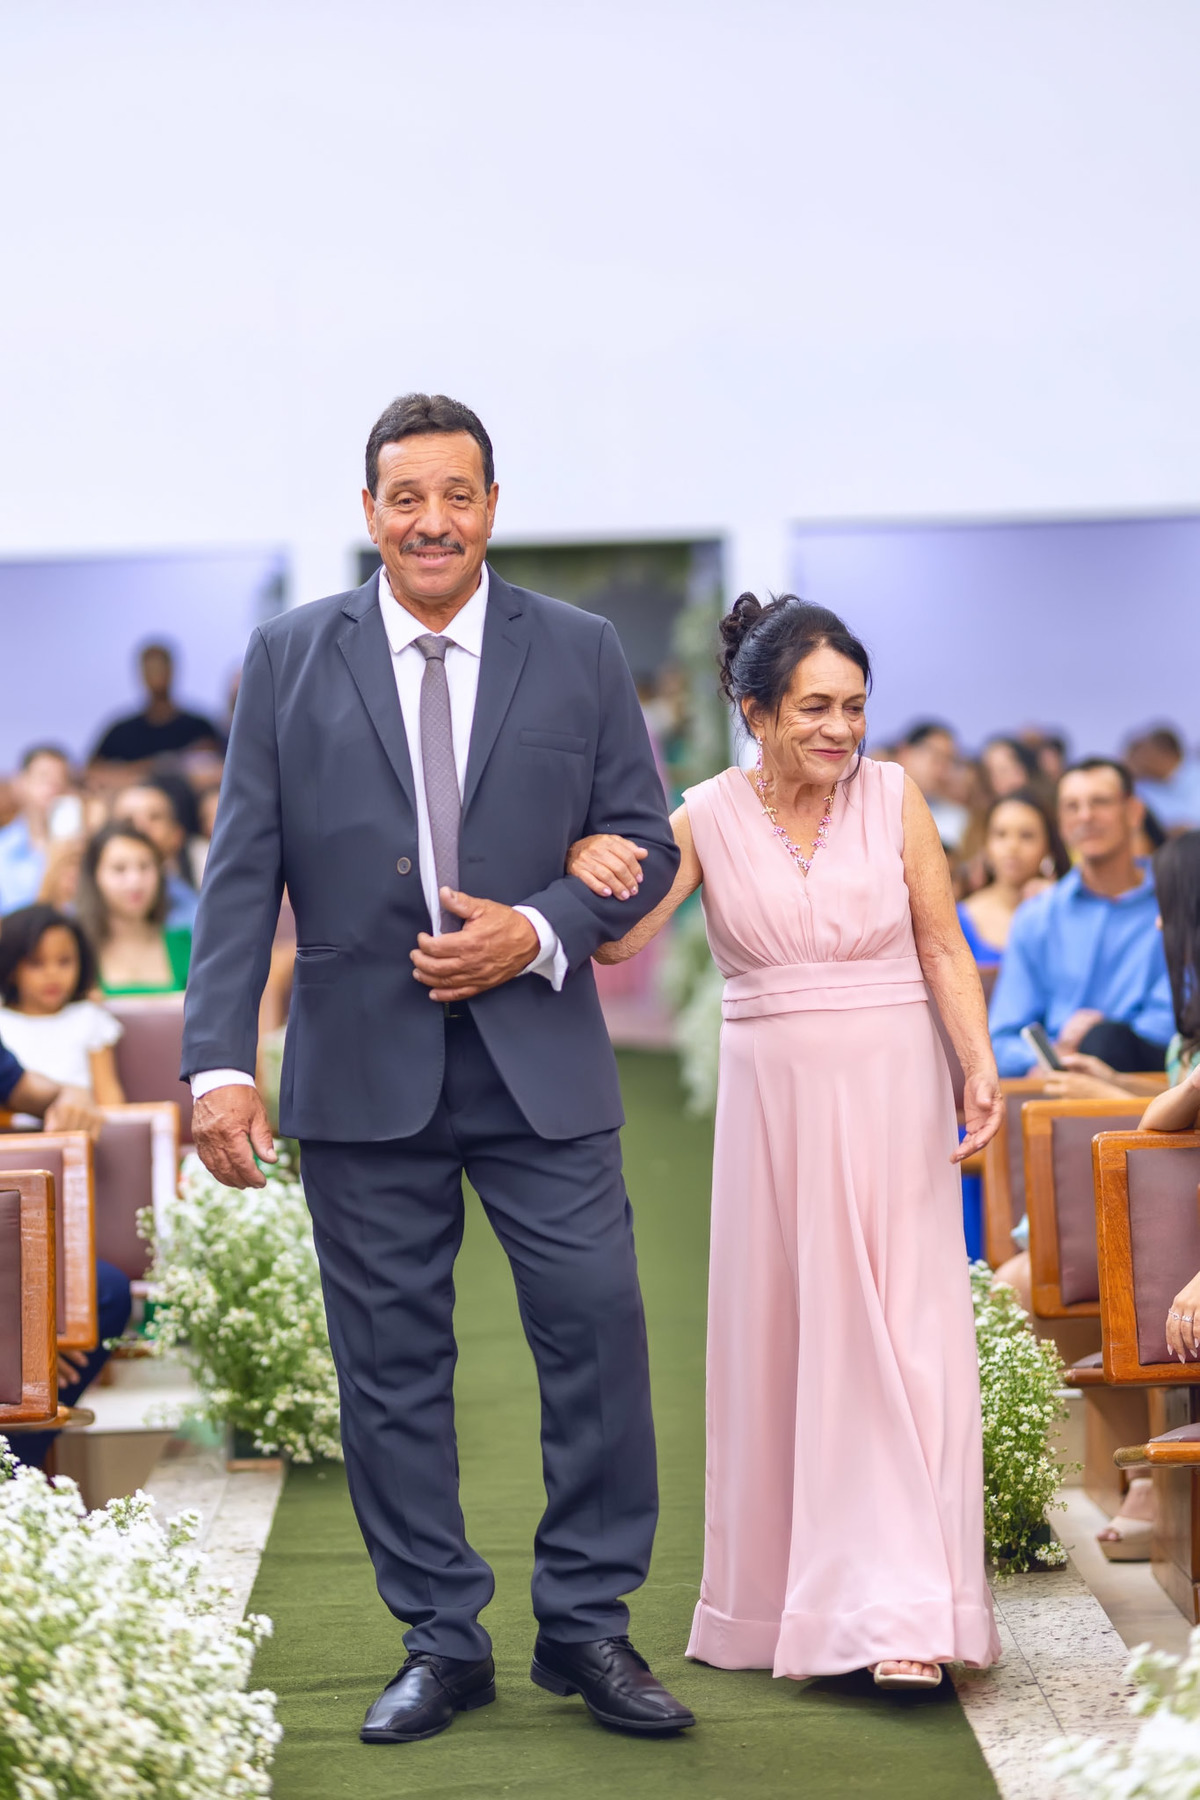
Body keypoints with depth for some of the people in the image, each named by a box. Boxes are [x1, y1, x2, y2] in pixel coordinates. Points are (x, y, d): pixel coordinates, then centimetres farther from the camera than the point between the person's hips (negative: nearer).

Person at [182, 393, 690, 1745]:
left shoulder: (580, 653, 6)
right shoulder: (289, 658, 5)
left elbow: (646, 844, 7)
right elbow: (241, 871, 1)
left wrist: (539, 931, -12)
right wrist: (219, 1060, -9)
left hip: (541, 1061, 0)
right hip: (362, 1073, 0)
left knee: (596, 1329, -3)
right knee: (391, 1364, 5)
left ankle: (586, 1627, 12)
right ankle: (441, 1644, 17)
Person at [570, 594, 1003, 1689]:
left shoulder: (894, 798, -1)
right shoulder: (709, 818, -1)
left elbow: (944, 948, 2)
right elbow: (617, 943, -7)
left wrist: (981, 1067, -10)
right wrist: (588, 868, -27)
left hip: (892, 1098, -1)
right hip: (772, 1098, 1)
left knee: (900, 1341, -7)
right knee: (779, 1342, 6)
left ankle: (903, 1612, -8)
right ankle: (788, 1598, 18)